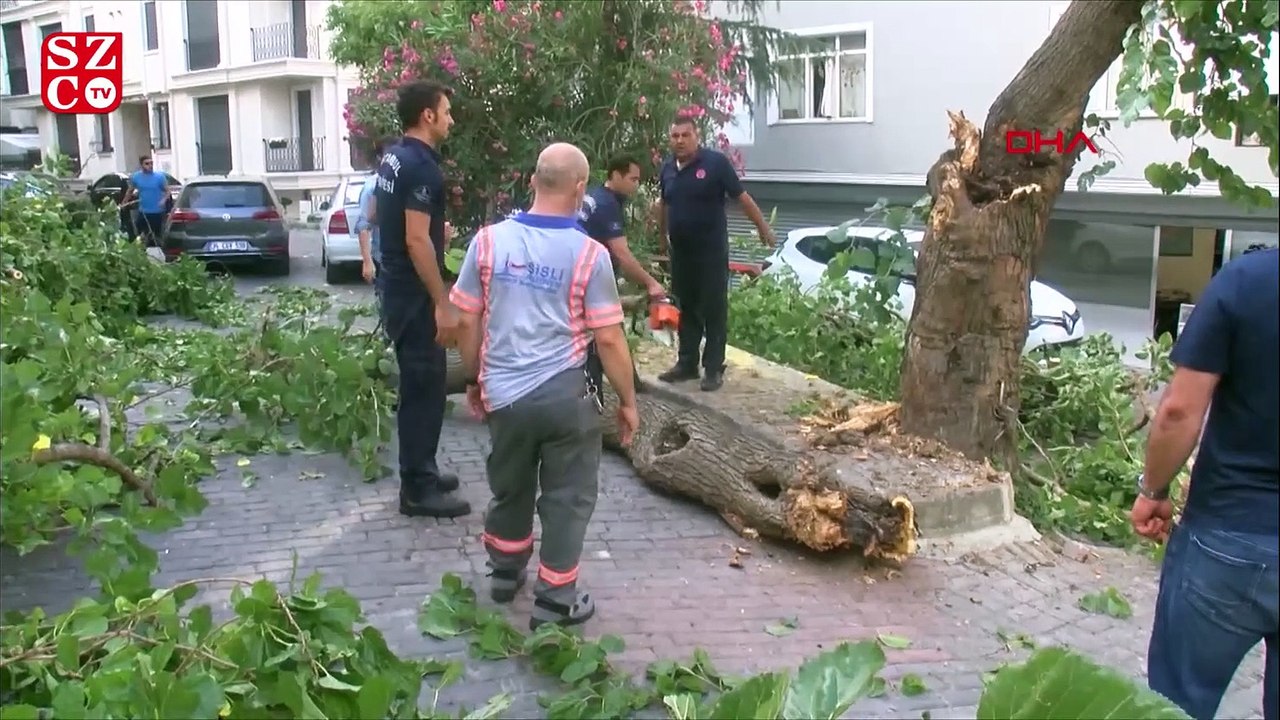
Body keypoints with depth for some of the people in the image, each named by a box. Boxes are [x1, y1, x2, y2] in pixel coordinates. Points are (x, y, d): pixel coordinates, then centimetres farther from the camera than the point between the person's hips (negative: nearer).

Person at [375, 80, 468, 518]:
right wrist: (443, 305, -23)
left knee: (416, 383, 17)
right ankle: (418, 489, 4)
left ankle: (421, 472, 27)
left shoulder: (392, 157, 10)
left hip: (397, 288, 10)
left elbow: (376, 214, 22)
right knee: (424, 388, -3)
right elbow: (416, 241, -25)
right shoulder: (422, 167, -20)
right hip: (416, 295, -10)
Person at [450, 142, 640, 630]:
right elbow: (609, 339, -9)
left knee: (509, 489, 22)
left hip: (503, 394, 4)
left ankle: (505, 574, 41)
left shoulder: (489, 241, -3)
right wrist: (628, 401, 3)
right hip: (564, 395, -3)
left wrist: (475, 380, 18)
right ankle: (554, 603, 17)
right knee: (566, 499, 10)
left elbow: (468, 322, 3)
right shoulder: (589, 254, -11)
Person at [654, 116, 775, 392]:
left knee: (714, 309, 0)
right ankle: (687, 363, 22)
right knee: (687, 308, 13)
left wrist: (763, 228, -5)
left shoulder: (715, 162, -11)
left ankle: (714, 369, 6)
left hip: (711, 250, -5)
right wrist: (662, 236, 26)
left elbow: (742, 197, -8)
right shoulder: (667, 168, 5)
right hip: (680, 250, 5)